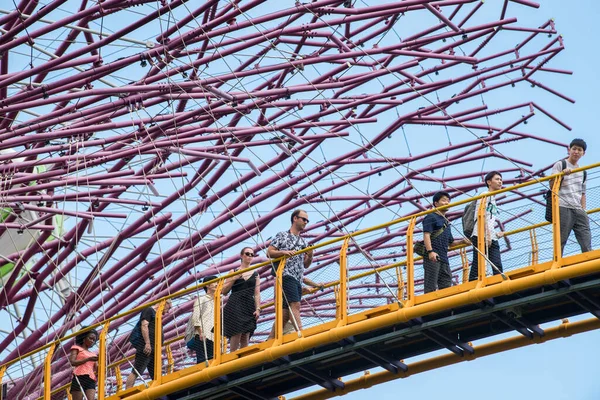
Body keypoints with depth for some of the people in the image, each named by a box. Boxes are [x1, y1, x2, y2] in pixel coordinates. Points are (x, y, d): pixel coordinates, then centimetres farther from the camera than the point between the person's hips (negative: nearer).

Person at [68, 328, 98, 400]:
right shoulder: (76, 348, 14)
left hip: (91, 380, 5)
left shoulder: (93, 354, 29)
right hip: (79, 377, -5)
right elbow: (72, 362, -3)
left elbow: (96, 369, 17)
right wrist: (88, 359, -11)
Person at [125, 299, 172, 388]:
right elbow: (144, 326, -12)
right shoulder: (148, 311, 3)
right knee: (136, 372, -17)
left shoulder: (156, 315, 28)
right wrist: (147, 343, -21)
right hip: (146, 347, -10)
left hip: (153, 351, 10)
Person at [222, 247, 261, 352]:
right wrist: (234, 279, -5)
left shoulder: (255, 274, 14)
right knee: (236, 332, -18)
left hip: (249, 307, 2)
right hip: (235, 305, -2)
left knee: (245, 337, -4)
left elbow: (257, 293, 9)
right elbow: (224, 291, 8)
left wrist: (258, 309, -2)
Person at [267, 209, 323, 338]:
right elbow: (269, 252, 0)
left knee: (286, 313, 2)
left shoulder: (303, 242, 23)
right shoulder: (282, 236, 6)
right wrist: (284, 252, -16)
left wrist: (309, 257, 2)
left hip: (298, 279, 7)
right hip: (286, 275, -7)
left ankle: (270, 340, 3)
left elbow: (305, 265, 23)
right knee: (295, 305, -23)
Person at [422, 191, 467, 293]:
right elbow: (426, 235, -11)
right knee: (431, 286, -13)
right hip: (433, 257, -8)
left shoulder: (446, 222, 26)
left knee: (446, 286, 3)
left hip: (444, 258, 8)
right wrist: (430, 251, -23)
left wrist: (462, 242, 12)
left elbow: (450, 242, 31)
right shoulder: (431, 217, 2)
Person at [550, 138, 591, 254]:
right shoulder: (560, 165, 7)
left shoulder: (582, 172, 23)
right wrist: (562, 174, -18)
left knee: (586, 244, -6)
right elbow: (552, 185, -2)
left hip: (578, 210, 5)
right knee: (560, 242, -10)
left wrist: (583, 210, 16)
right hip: (564, 208, -5)